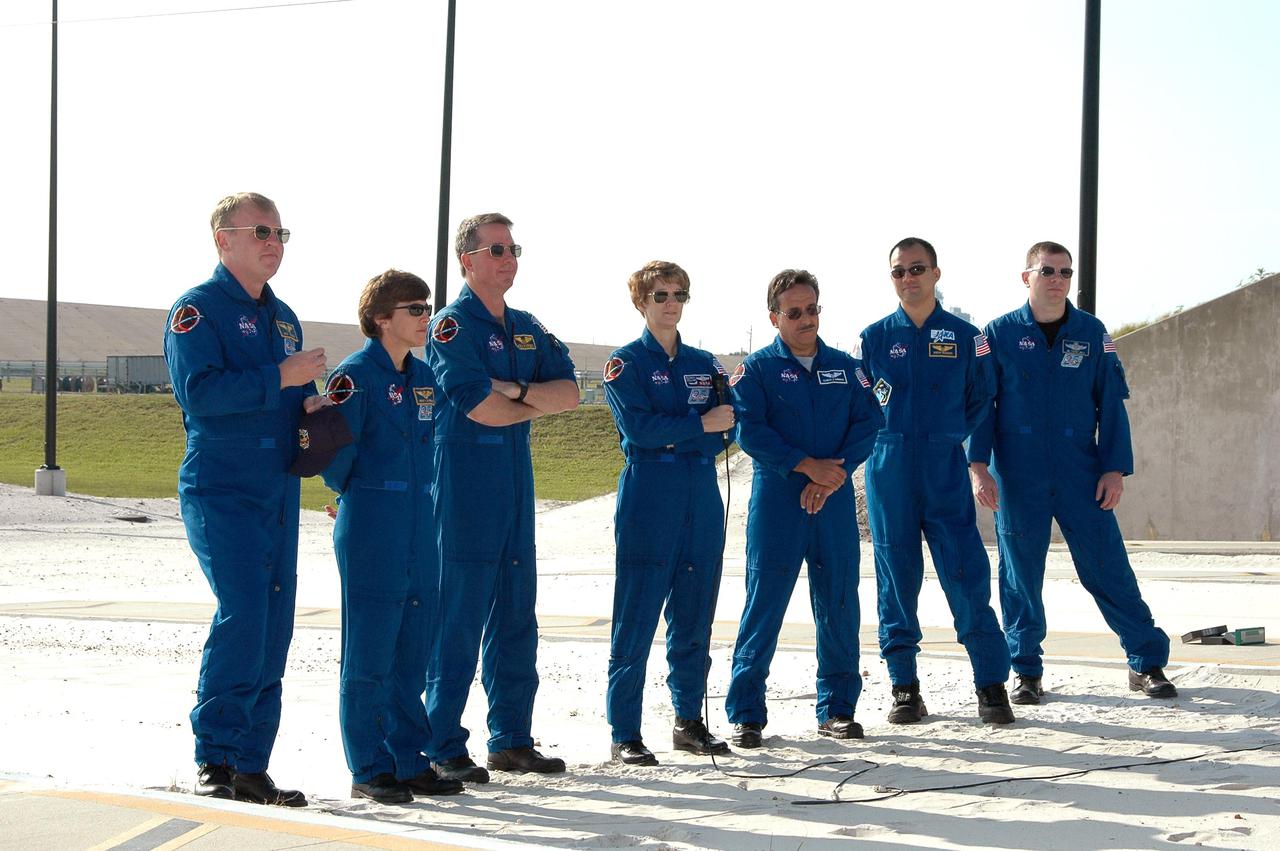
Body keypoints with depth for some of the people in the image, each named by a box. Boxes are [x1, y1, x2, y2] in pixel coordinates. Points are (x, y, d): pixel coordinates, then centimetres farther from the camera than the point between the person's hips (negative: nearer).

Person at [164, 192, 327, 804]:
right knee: (243, 615, -19)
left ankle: (250, 766, 12)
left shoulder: (282, 317, 19)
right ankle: (214, 762, -11)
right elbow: (201, 392, -19)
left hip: (278, 494, 8)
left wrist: (312, 403, 3)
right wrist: (281, 377, -20)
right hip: (220, 493, -7)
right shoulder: (197, 310, -5)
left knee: (274, 628, 5)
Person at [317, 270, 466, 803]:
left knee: (414, 654, 10)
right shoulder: (354, 377, -10)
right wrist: (358, 496, 3)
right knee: (369, 656, -1)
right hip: (370, 534, -7)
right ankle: (369, 770, 6)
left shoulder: (426, 378, 12)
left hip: (422, 533, 7)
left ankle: (411, 763, 18)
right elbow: (334, 454, -11)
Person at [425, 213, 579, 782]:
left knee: (516, 618, 10)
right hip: (464, 483, -8)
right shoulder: (452, 325, -7)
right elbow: (480, 407, -17)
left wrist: (514, 389, -12)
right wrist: (537, 405, -1)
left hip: (517, 483, 8)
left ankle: (511, 739, 18)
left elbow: (569, 393, 4)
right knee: (457, 617, -6)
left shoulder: (527, 329, 16)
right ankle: (442, 749, -2)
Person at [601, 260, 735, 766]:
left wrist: (668, 435, -9)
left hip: (702, 501, 5)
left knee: (695, 620, 8)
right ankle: (624, 735, -4)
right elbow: (638, 426, -13)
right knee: (635, 624, -7)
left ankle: (689, 722, 19)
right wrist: (699, 425, -10)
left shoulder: (704, 364, 16)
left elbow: (722, 433, 7)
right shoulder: (626, 362, 2)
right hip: (648, 502, -5)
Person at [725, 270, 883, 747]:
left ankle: (837, 708, 16)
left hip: (835, 501, 3)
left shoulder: (845, 367, 11)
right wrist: (808, 465, -15)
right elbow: (750, 431, -9)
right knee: (764, 605, -3)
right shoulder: (757, 368, 1)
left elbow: (869, 423, 2)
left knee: (839, 605, 5)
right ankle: (746, 713, 3)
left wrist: (832, 476, -12)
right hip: (776, 501, -3)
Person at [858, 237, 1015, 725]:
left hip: (945, 469, -1)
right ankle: (904, 685, 11)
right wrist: (882, 439, 4)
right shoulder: (875, 337, 7)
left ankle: (992, 684, -2)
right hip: (889, 472, 1)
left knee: (967, 573, -7)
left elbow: (981, 399, 11)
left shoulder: (964, 336, 5)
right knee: (896, 575, 3)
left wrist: (956, 437, 3)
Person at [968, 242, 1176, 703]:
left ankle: (1148, 664, 7)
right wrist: (978, 465, -7)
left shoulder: (1092, 333, 5)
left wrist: (1115, 469, -1)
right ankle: (1026, 671, 15)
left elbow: (1111, 404, 6)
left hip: (1080, 474, 0)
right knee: (1021, 572, 3)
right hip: (1018, 477, 0)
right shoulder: (1000, 334, 2)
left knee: (1108, 566, -2)